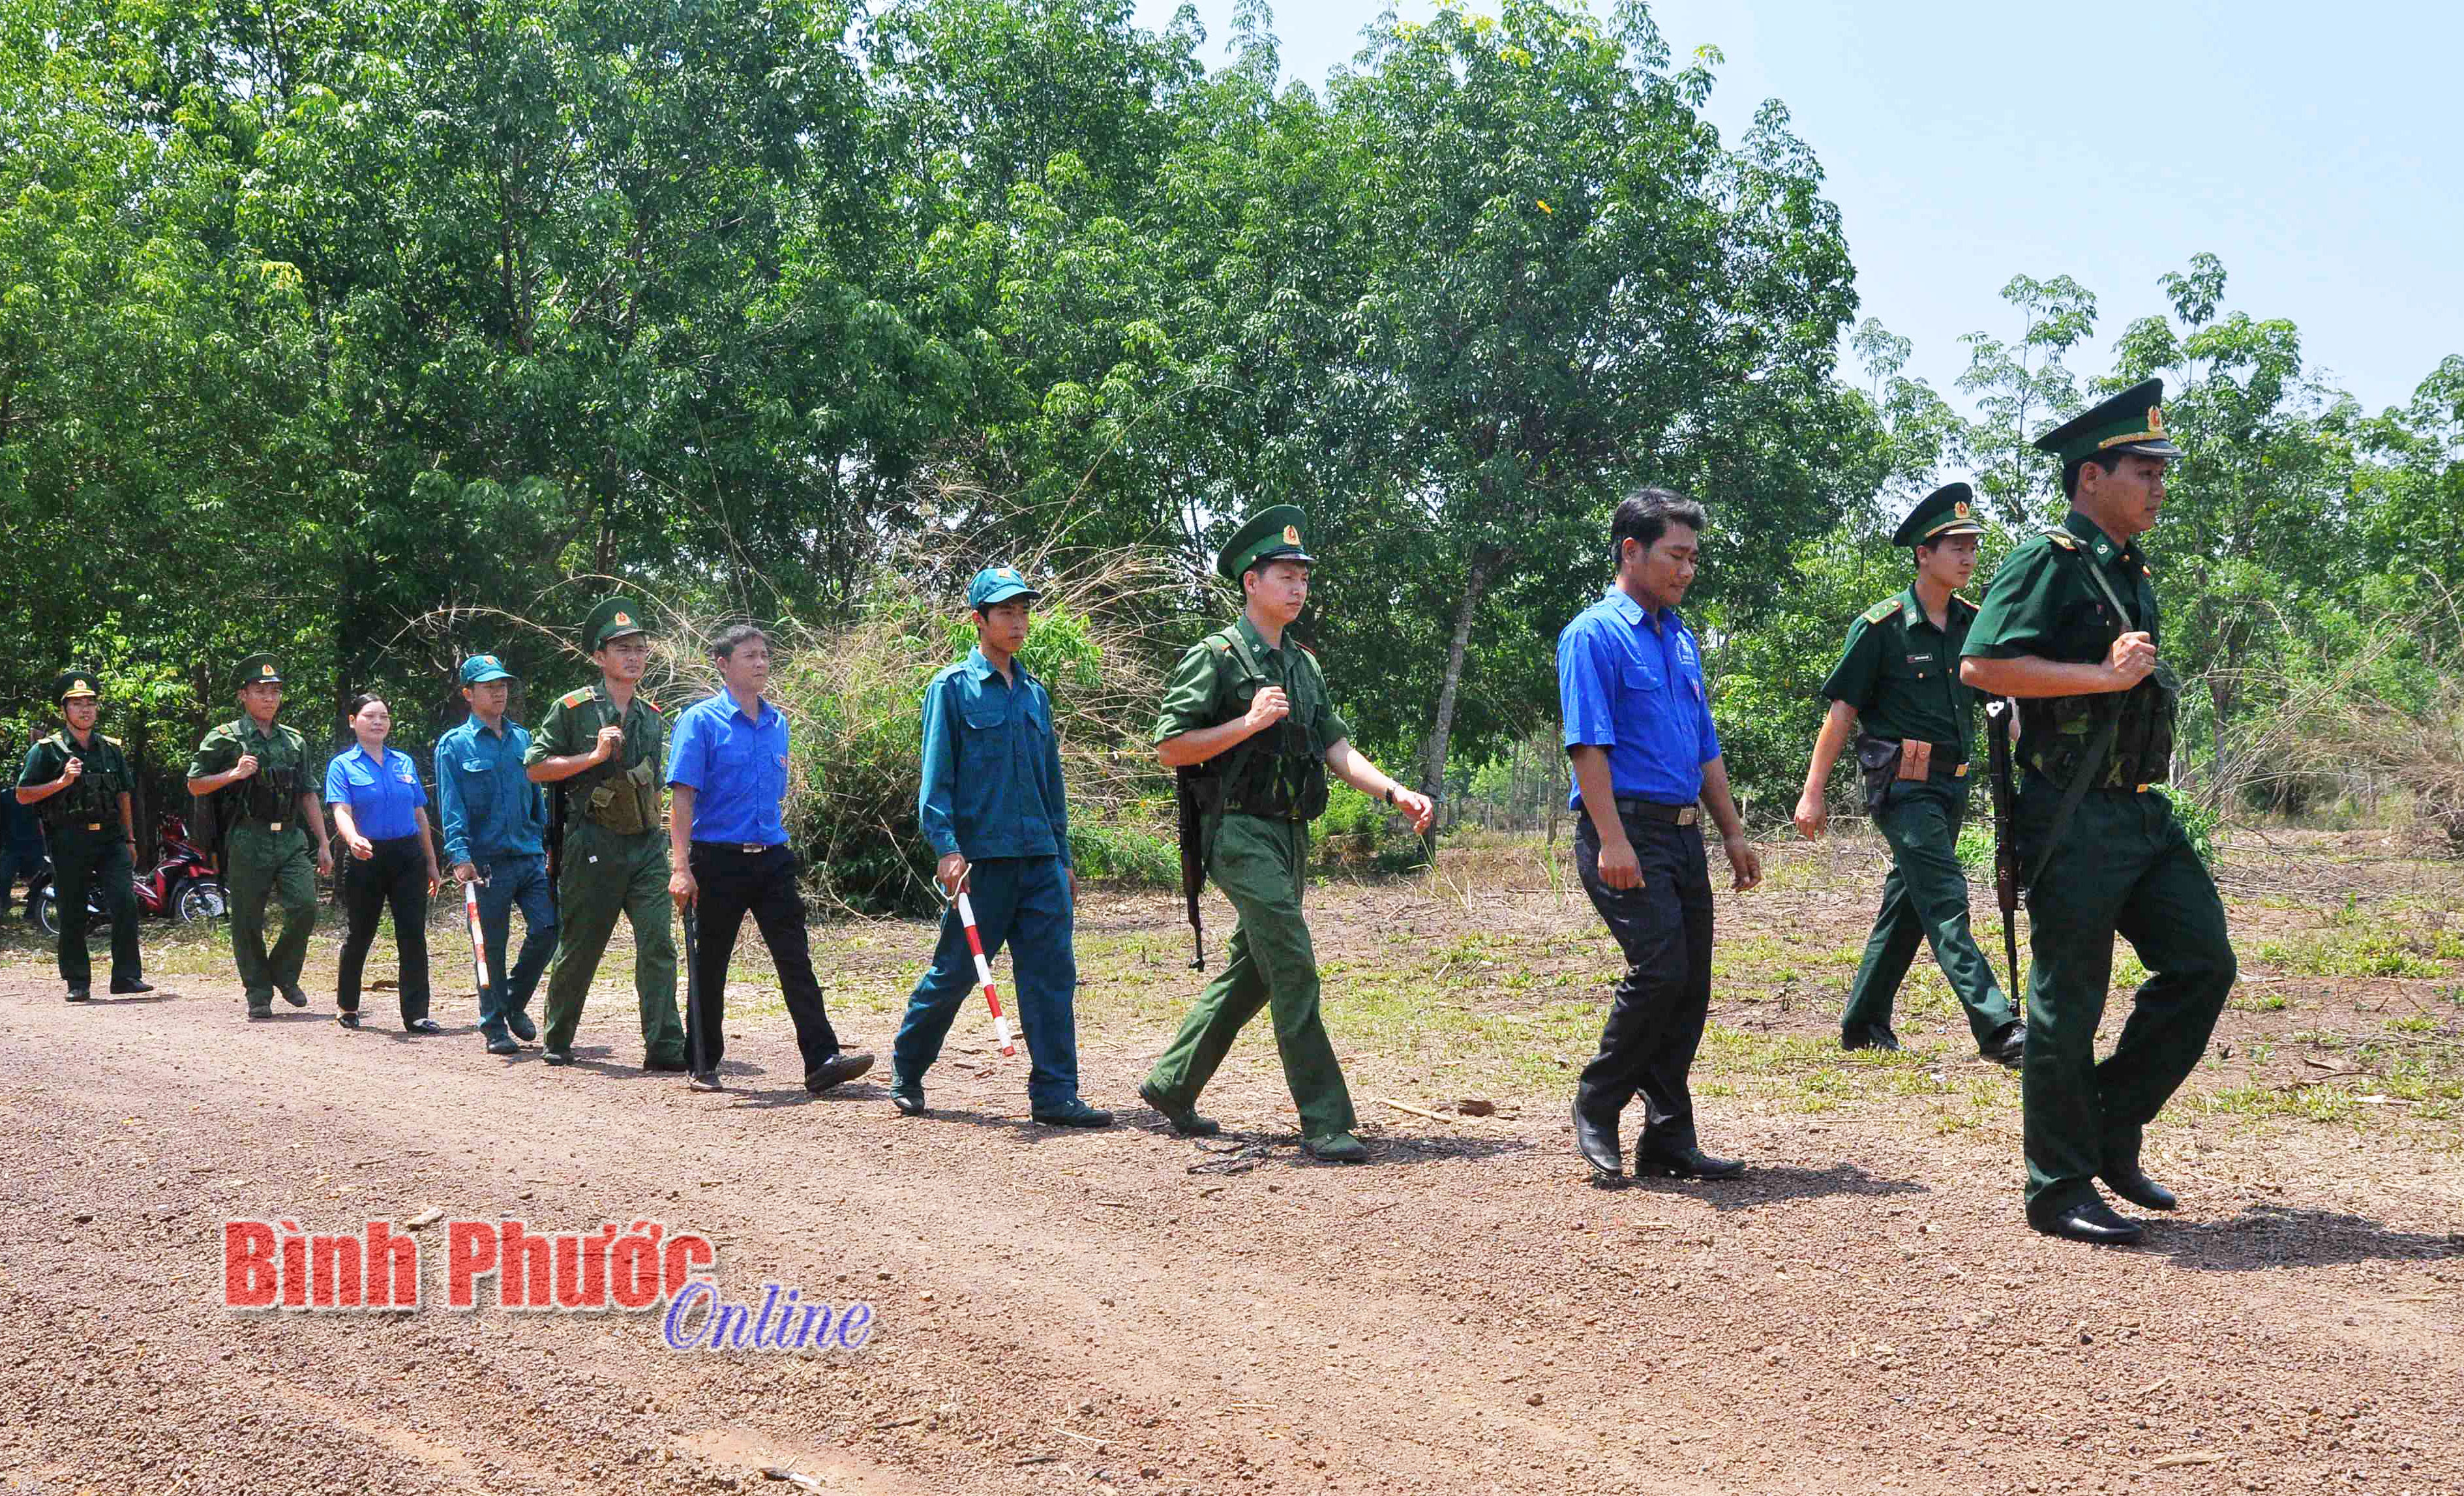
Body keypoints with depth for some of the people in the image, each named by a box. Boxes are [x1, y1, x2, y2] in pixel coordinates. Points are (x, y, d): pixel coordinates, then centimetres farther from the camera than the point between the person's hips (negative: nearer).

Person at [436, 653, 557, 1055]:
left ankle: (514, 1002, 18)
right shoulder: (454, 745, 1)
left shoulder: (521, 738, 15)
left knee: (547, 929, -5)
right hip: (487, 862, -4)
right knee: (492, 946, 1)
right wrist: (460, 855, -17)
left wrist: (548, 842, 16)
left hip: (531, 856, 4)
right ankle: (494, 1026, 13)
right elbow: (451, 807, -6)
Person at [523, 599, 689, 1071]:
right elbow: (535, 767, -5)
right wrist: (594, 756, -14)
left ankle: (665, 1047, -9)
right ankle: (556, 1041, 23)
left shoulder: (652, 717, 14)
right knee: (578, 948, 6)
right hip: (594, 845, -4)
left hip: (647, 844, 4)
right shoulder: (574, 708, -2)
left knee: (659, 945, -7)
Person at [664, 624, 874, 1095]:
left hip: (772, 859, 5)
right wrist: (681, 867, -18)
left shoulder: (777, 722, 12)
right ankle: (702, 1066, 18)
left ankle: (822, 1060, -8)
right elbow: (683, 795, -11)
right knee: (709, 965, 6)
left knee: (796, 958, -4)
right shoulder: (701, 720, -5)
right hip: (718, 859, -4)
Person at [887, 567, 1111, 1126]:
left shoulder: (1035, 694, 17)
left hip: (1040, 859, 5)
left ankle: (1055, 1095, 0)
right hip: (981, 858, -5)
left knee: (1054, 972, -2)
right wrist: (947, 849, -17)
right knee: (954, 973, 3)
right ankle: (906, 1074, 23)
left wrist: (1064, 860, 18)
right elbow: (936, 776, -6)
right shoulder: (953, 686, -1)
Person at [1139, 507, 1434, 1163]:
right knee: (1293, 966, -13)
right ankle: (1325, 1122, -12)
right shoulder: (1216, 656, -6)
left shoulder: (1303, 664, 18)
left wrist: (1396, 793, -2)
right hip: (1242, 833, -8)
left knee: (1250, 971, 14)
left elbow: (1337, 748, 13)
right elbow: (1169, 748, -9)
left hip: (1291, 836, 8)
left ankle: (1170, 1085, 28)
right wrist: (1249, 723, -19)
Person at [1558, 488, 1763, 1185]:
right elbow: (1588, 743, -14)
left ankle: (1668, 1139, 12)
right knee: (1660, 970, -17)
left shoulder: (1682, 639, 20)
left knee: (1691, 985, 5)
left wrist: (1734, 833, 20)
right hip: (1629, 831, -8)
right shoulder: (1594, 634, -6)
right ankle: (1596, 1108, 1)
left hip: (1684, 833, 8)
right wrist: (1612, 842, -22)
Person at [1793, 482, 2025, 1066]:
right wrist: (1813, 793, -10)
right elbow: (1842, 711, -8)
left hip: (1951, 783, 7)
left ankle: (1863, 1021, 23)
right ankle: (1996, 1029, -19)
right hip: (1902, 783, -7)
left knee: (1908, 903, 12)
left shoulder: (1975, 623, 9)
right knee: (1946, 901, -14)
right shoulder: (1881, 626, -9)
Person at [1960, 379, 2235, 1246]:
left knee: (2201, 962, 7)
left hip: (2143, 811, 9)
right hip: (2074, 817, -9)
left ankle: (2113, 1132, 19)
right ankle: (2061, 1189, 8)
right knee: (2068, 1004, -2)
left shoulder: (2132, 573, 17)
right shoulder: (2049, 562, -11)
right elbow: (1981, 665, -22)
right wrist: (2102, 675, -21)